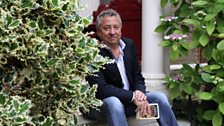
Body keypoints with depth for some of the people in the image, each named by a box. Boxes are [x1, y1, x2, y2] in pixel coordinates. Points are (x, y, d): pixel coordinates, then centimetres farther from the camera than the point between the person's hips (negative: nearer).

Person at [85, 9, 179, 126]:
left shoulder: (129, 44, 4)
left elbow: (137, 76, 8)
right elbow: (100, 89, -22)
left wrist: (139, 93, -15)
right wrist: (133, 96, -27)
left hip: (130, 99, 6)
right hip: (99, 103, -6)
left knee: (160, 98, -13)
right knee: (113, 103, -37)